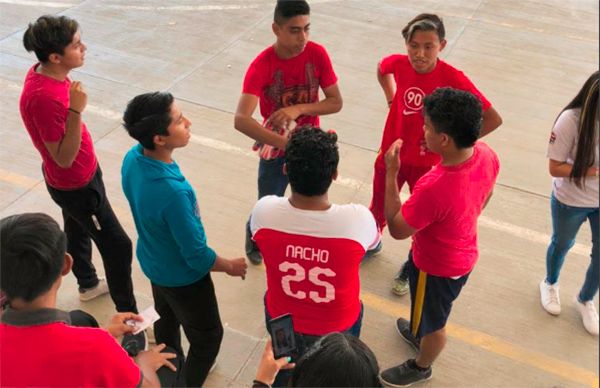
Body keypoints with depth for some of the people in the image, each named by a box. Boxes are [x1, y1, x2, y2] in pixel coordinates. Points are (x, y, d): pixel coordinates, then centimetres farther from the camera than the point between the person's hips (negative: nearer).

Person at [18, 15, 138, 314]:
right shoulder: (43, 97, -36)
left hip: (79, 176, 9)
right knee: (118, 246, 2)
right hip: (76, 185, -9)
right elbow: (64, 158, -30)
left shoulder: (46, 72, -7)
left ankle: (88, 284, 54)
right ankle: (128, 314, 19)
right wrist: (76, 109, -39)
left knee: (77, 231, 29)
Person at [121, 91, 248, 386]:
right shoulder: (174, 191, -41)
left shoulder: (132, 159, -17)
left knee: (167, 320, 33)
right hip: (182, 276, -8)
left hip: (153, 262, 8)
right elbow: (197, 256, -28)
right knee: (208, 336, 19)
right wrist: (230, 266, -9)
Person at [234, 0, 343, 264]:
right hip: (276, 150, -3)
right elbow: (241, 120, -39)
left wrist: (299, 108, -28)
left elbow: (336, 102, -10)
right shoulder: (261, 66, -27)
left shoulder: (317, 54, -16)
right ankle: (254, 239, 45)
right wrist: (285, 143, -50)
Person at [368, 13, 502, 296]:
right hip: (391, 154, 3)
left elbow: (493, 119, -21)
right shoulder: (397, 64, -15)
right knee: (378, 209, 23)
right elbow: (381, 70, 12)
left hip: (427, 163, -3)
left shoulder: (454, 79, -26)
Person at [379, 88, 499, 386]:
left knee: (433, 321, 24)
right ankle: (420, 334, 66)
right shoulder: (486, 154, -19)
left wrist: (391, 172, -25)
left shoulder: (434, 189, -44)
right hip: (464, 253, 7)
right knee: (431, 311, 36)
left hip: (437, 267, -7)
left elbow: (397, 229, -26)